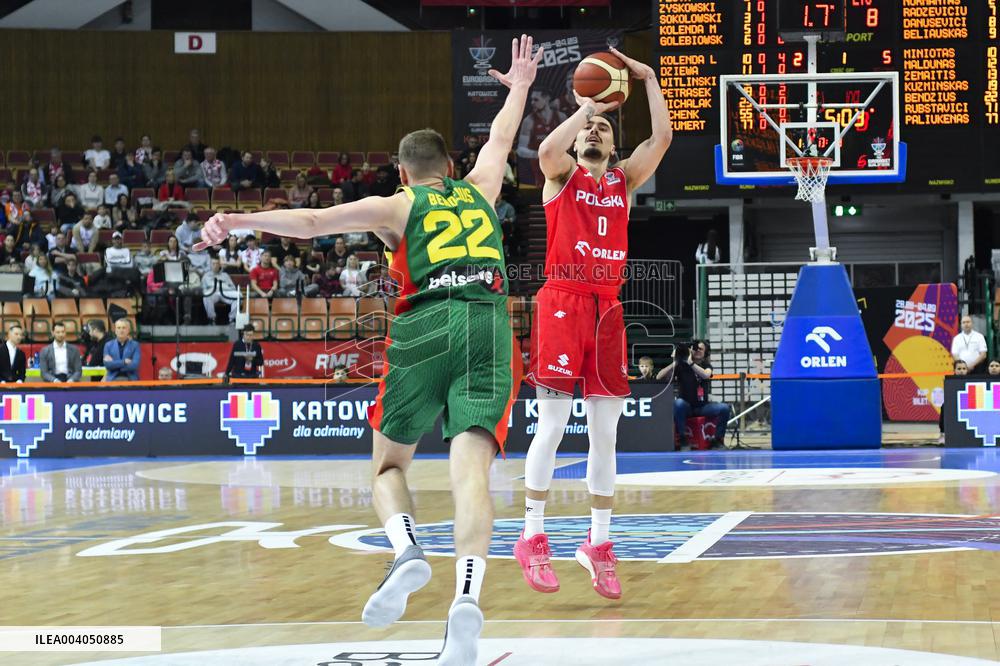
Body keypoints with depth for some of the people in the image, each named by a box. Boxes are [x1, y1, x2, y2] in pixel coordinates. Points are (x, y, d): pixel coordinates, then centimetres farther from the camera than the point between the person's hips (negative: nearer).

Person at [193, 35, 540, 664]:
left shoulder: (396, 206, 15)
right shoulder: (479, 189, 25)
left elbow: (311, 221, 3)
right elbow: (501, 138, 44)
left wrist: (240, 220, 5)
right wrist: (519, 88, 62)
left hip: (425, 328, -2)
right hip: (489, 326, 2)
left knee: (389, 462, 15)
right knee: (471, 471, -12)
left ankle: (407, 553, -15)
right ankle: (468, 599, -34)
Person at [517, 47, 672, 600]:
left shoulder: (624, 181, 17)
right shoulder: (561, 175, 6)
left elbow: (662, 139, 4)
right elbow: (547, 149, -18)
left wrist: (648, 79, 4)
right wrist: (585, 107, -11)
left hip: (607, 307, 4)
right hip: (562, 302, -4)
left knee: (605, 433, 3)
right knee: (552, 424, -9)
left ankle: (598, 544, 10)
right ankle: (532, 538, -3)